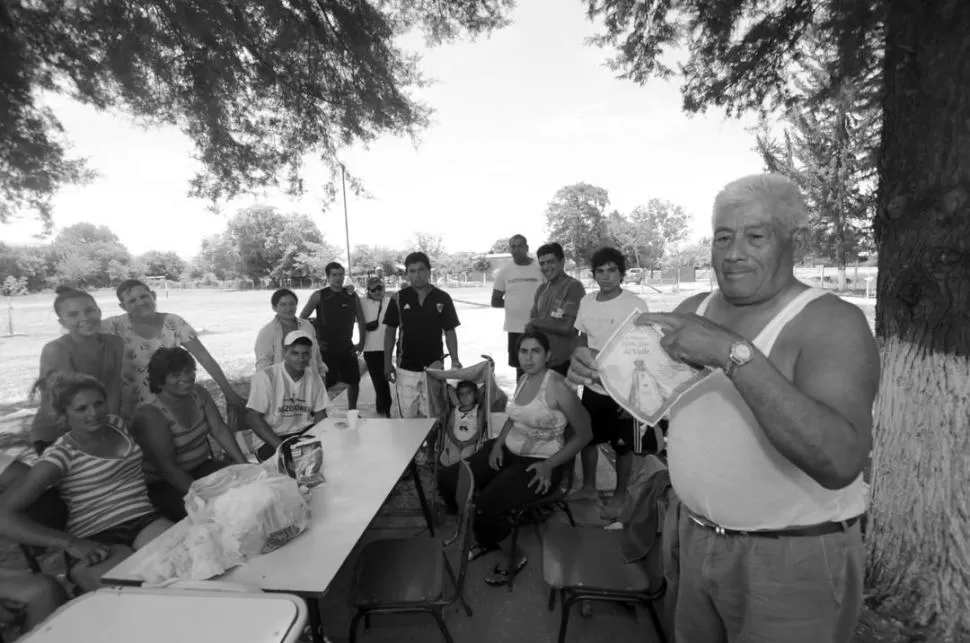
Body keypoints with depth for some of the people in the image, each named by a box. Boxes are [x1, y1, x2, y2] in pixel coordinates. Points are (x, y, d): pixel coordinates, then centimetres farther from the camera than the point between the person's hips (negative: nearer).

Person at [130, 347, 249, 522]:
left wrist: (243, 464, -16)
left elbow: (220, 430, -5)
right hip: (165, 484, -6)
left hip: (203, 467, 6)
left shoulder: (198, 393, -1)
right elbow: (167, 467, -23)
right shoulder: (150, 415, -20)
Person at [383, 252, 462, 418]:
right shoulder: (399, 298, -2)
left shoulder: (442, 298, -3)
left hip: (433, 366, 0)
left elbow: (450, 332, 1)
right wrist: (387, 363, -1)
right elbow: (390, 331, 3)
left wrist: (455, 360, -8)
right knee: (408, 416, 7)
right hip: (406, 367, 1)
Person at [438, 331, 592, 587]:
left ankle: (514, 557, 7)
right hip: (509, 451, 8)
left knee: (486, 506, -26)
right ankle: (486, 537, 20)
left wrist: (550, 465, -17)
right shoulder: (523, 379, 4)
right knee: (449, 480, -3)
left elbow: (584, 434, -13)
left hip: (538, 462, -7)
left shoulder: (557, 386, -19)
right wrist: (497, 444, 3)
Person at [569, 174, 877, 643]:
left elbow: (841, 461, -31)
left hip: (794, 558, -5)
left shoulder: (831, 323, -18)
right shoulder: (694, 308, -1)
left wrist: (735, 355, -37)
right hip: (697, 536, 5)